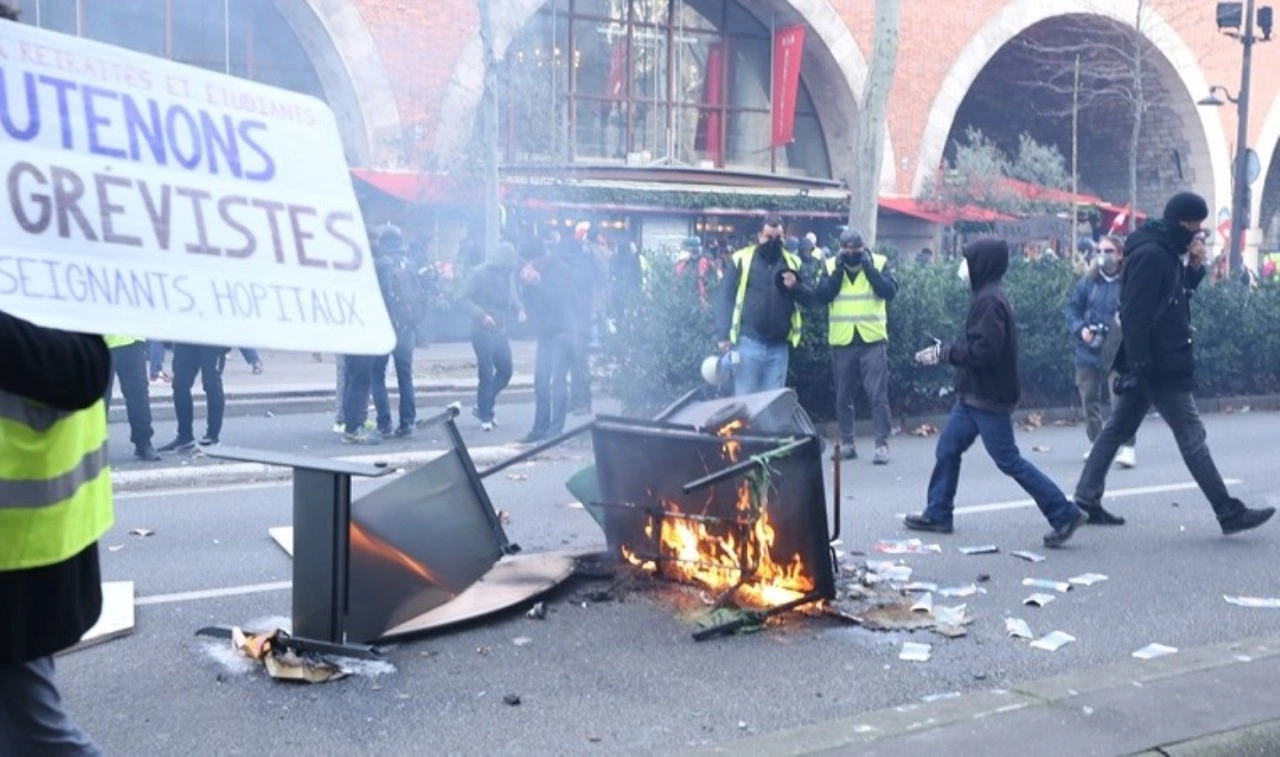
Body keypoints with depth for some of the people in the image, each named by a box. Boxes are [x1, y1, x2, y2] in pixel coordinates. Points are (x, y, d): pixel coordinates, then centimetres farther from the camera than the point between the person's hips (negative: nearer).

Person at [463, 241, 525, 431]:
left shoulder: (509, 273, 5)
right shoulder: (479, 273, -11)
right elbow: (466, 297, -12)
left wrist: (519, 309, -4)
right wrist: (482, 315, -24)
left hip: (501, 331, 6)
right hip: (483, 332, -6)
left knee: (505, 371, 10)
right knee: (486, 375, -3)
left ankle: (483, 407, 27)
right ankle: (485, 416, 10)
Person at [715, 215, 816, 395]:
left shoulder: (793, 263, 11)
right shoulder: (742, 259, 0)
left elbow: (810, 298, 8)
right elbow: (726, 298, -1)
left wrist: (796, 287, -13)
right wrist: (724, 335, -7)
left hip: (779, 345, 3)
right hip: (749, 341, -3)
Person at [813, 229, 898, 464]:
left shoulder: (879, 263, 2)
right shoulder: (831, 266, 6)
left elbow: (890, 291, -12)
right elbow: (821, 296, -5)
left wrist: (869, 267, -15)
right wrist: (837, 271, -12)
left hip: (873, 339, -2)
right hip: (841, 341, 2)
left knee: (878, 394, -5)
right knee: (843, 396, 9)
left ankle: (882, 444, -1)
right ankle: (846, 443, 19)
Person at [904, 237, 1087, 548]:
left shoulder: (989, 300, -19)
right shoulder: (987, 296, 12)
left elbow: (985, 349, -27)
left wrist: (944, 353, -17)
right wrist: (944, 351, 6)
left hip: (988, 397, -10)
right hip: (974, 394, 10)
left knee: (1008, 460, -4)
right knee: (947, 450, 12)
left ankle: (1064, 514, 2)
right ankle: (938, 514, 21)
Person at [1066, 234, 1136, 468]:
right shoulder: (1087, 282, 3)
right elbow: (1072, 308, 7)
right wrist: (1080, 329, -8)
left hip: (1117, 354, -4)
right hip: (1088, 352, 4)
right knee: (1089, 399, 12)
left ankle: (1127, 447, -4)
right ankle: (1096, 443, 27)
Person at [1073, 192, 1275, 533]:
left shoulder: (1165, 252, 13)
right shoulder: (1150, 254, -18)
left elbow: (1178, 293, 22)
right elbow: (1135, 314, -23)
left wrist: (1194, 267, 4)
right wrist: (1140, 365, -25)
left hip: (1150, 363, 10)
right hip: (1158, 364, -10)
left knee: (1118, 428, 11)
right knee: (1191, 434, -4)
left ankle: (1086, 498, 15)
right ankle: (1229, 513, 3)